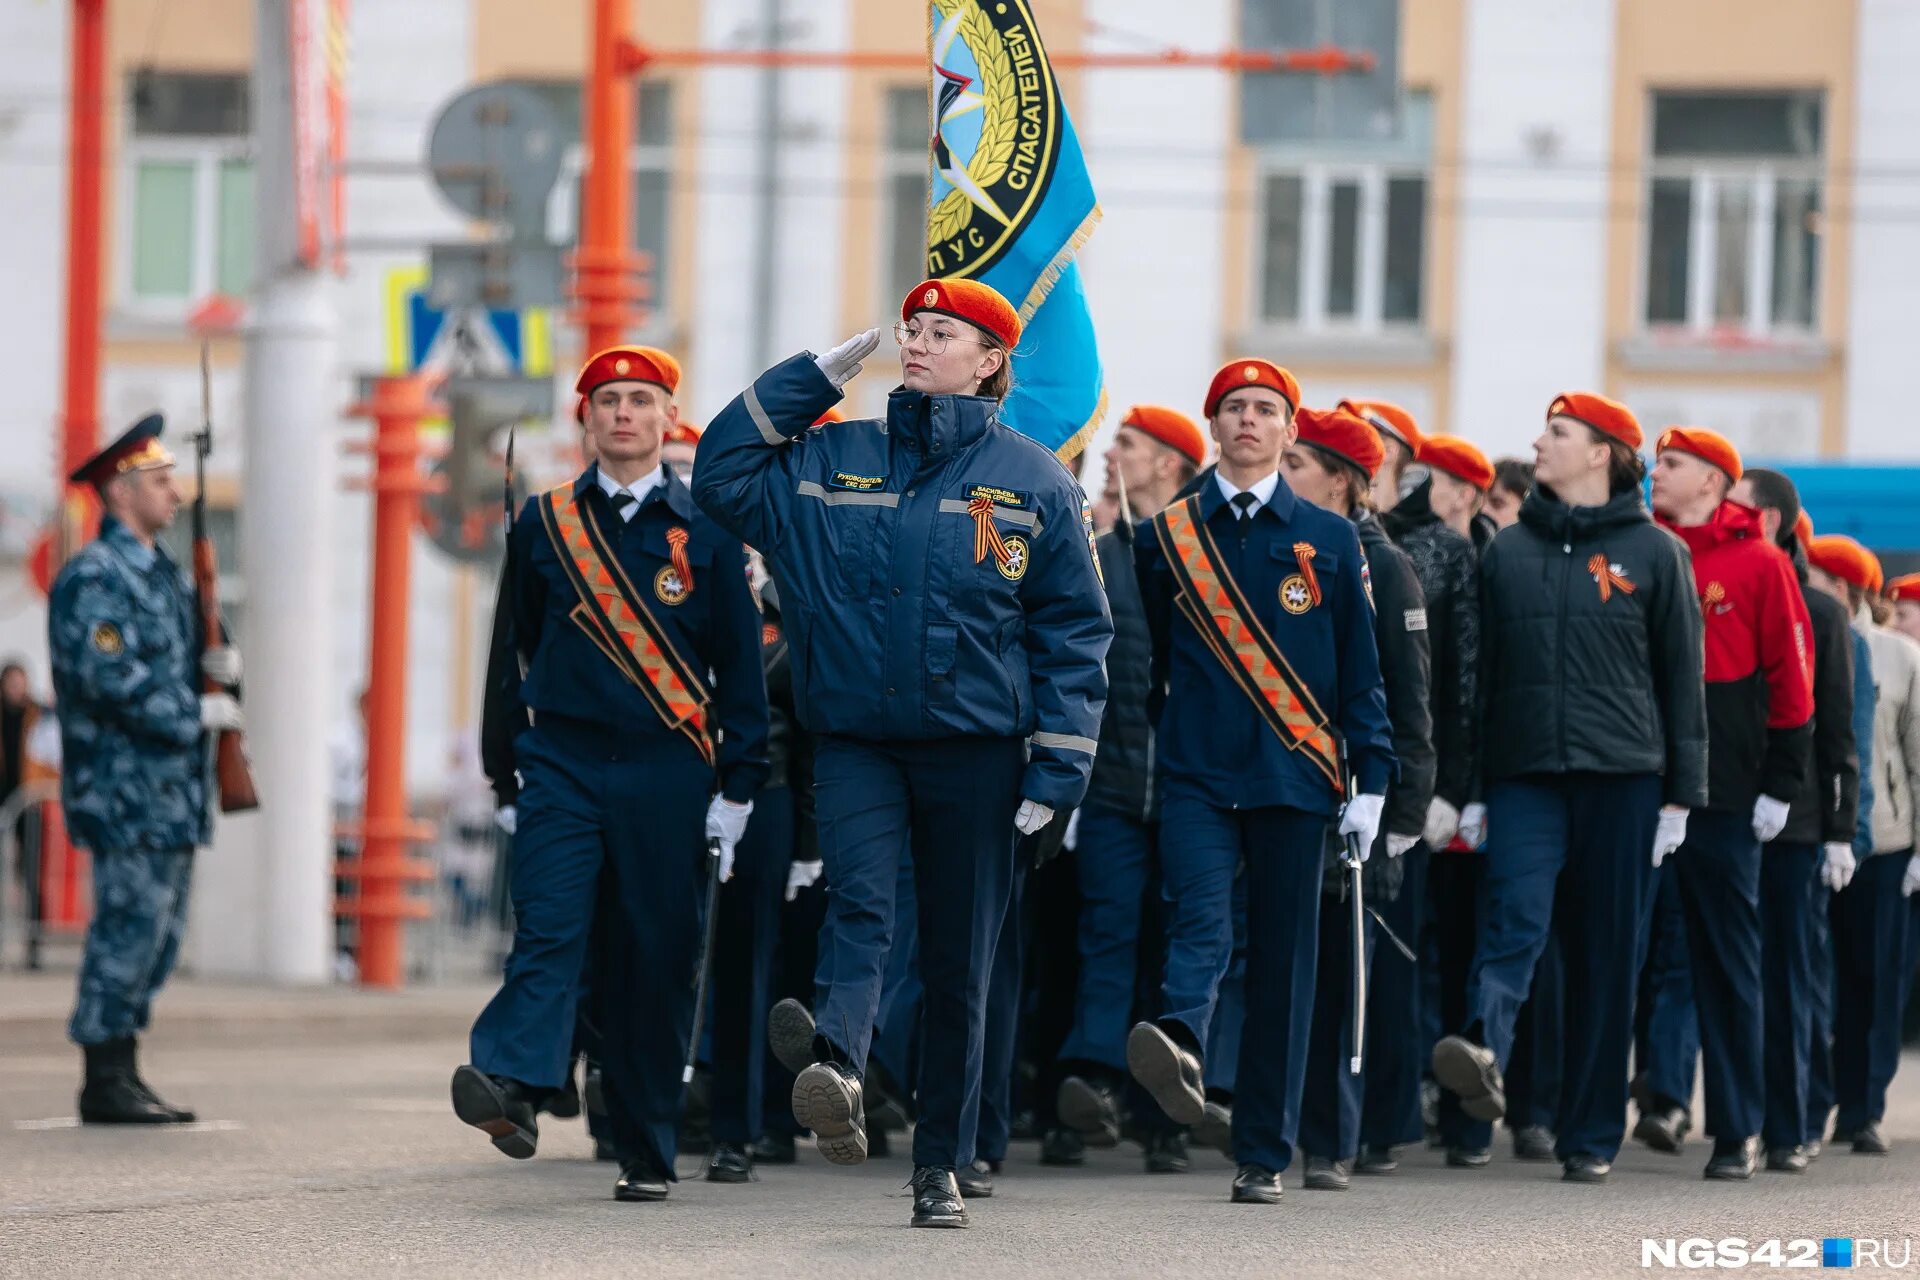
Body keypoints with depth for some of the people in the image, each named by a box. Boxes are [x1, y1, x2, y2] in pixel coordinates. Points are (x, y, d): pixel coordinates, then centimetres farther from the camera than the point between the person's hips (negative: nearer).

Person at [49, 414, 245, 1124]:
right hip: (126, 788, -9)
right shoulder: (93, 577, -11)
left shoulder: (167, 575, 19)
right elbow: (107, 677, -20)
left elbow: (184, 664, 25)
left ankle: (124, 1077, 14)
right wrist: (195, 714, -16)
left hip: (174, 794, 9)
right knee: (130, 926, -9)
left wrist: (221, 662, 2)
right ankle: (105, 1084, -6)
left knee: (157, 934, 10)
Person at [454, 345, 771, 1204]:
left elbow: (740, 664, 6)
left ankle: (647, 1154, 9)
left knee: (656, 959, 2)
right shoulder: (543, 523, 8)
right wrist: (506, 765, 12)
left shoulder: (705, 530, 5)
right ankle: (512, 1089, -35)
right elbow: (515, 650, 15)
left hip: (667, 774, 0)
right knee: (549, 931, -18)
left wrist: (735, 792, 1)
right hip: (562, 765, 0)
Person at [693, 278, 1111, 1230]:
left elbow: (1073, 633, 3)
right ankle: (837, 1068, -46)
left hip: (976, 750, 0)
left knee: (959, 964, 4)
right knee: (859, 899, -26)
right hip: (855, 741, 0)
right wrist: (819, 375, 5)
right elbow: (720, 473, 6)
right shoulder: (829, 458, 9)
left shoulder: (1033, 482, 3)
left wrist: (1056, 773, -3)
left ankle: (940, 1165, 12)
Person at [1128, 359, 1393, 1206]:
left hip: (1295, 782, 1)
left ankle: (1265, 1155, 6)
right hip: (1196, 777, -1)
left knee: (1283, 961, 2)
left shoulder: (1329, 540, 9)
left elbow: (1361, 668, 9)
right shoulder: (1166, 538, 9)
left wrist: (1370, 779, 1)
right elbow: (1144, 666, 12)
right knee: (1199, 918, -24)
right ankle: (1179, 1048, -50)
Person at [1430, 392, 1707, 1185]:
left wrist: (1680, 793, 1)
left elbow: (1682, 675, 5)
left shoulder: (1655, 552, 4)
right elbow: (1483, 671, 14)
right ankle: (1483, 1050, -43)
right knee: (1514, 917, -22)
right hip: (1526, 771, 1)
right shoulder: (1510, 550, 11)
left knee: (1607, 955, 2)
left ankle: (1592, 1134, 8)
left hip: (1622, 774, -1)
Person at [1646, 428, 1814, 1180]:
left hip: (1722, 794, -3)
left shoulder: (1759, 565, 1)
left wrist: (1781, 784, -4)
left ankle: (1737, 1131, 7)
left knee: (1728, 961, 3)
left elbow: (1791, 678, 0)